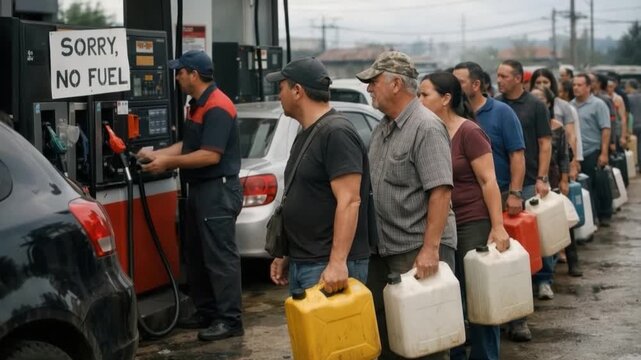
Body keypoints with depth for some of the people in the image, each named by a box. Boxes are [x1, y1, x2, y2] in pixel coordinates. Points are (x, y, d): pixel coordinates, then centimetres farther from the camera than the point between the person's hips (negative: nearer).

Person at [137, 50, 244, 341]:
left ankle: (230, 320, -3)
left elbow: (211, 155, -23)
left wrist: (169, 162, -17)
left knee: (220, 257, -7)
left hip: (219, 190, -11)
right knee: (196, 254, 15)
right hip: (200, 189, 11)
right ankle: (206, 312, 24)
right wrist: (155, 154, 11)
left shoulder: (217, 107, -18)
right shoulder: (197, 105, 15)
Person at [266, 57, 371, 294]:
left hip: (330, 268, -10)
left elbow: (349, 201, -21)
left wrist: (337, 262, -27)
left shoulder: (336, 133, -14)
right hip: (300, 264, 10)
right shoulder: (305, 134, 17)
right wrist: (287, 256, 21)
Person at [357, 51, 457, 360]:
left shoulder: (426, 127, -14)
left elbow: (440, 192, -20)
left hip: (419, 250, -8)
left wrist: (430, 249, -25)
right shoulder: (382, 128, 12)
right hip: (383, 248, 8)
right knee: (382, 331, 13)